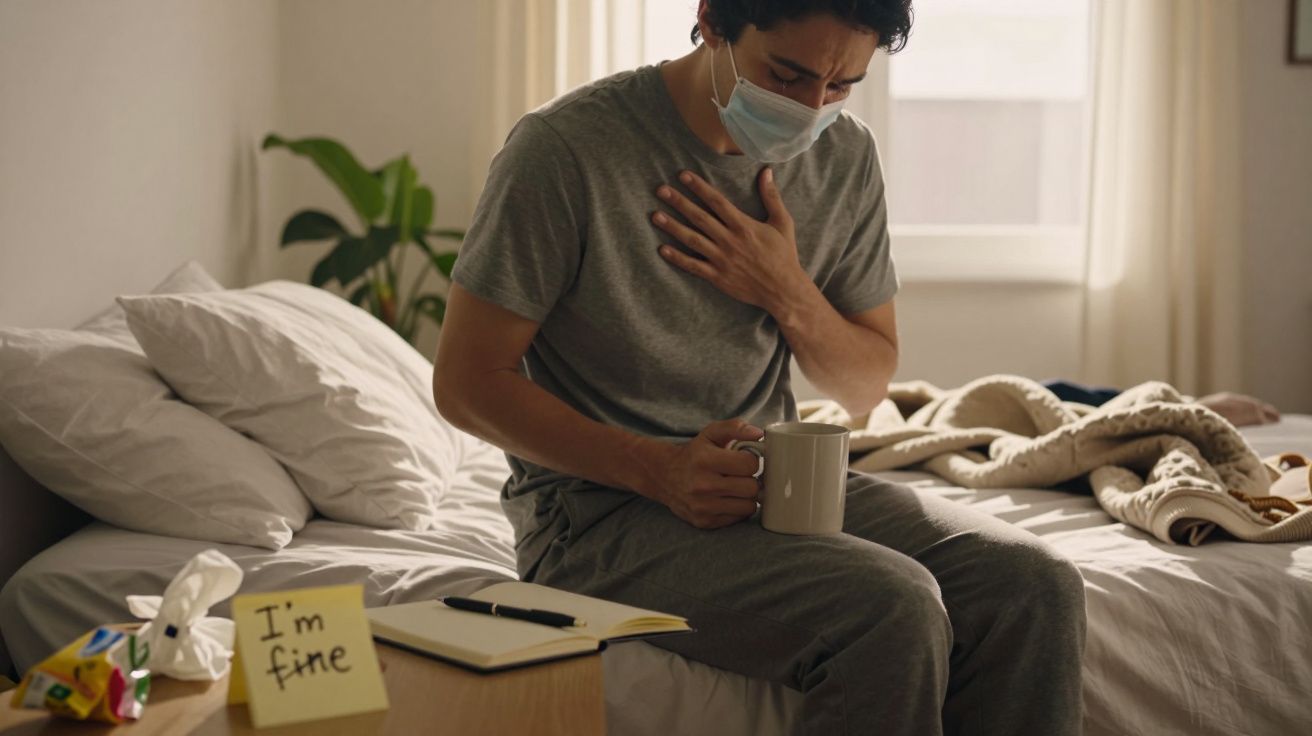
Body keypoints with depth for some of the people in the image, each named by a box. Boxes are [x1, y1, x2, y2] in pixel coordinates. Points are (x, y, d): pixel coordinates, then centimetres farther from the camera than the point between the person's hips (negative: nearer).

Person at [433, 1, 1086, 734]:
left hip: (775, 481, 6)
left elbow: (867, 385, 13)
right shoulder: (565, 149, -14)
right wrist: (659, 470, -22)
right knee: (892, 609, -29)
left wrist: (789, 294, -10)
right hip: (604, 511, -6)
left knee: (1037, 589, -18)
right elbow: (466, 382, -10)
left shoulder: (845, 155, 4)